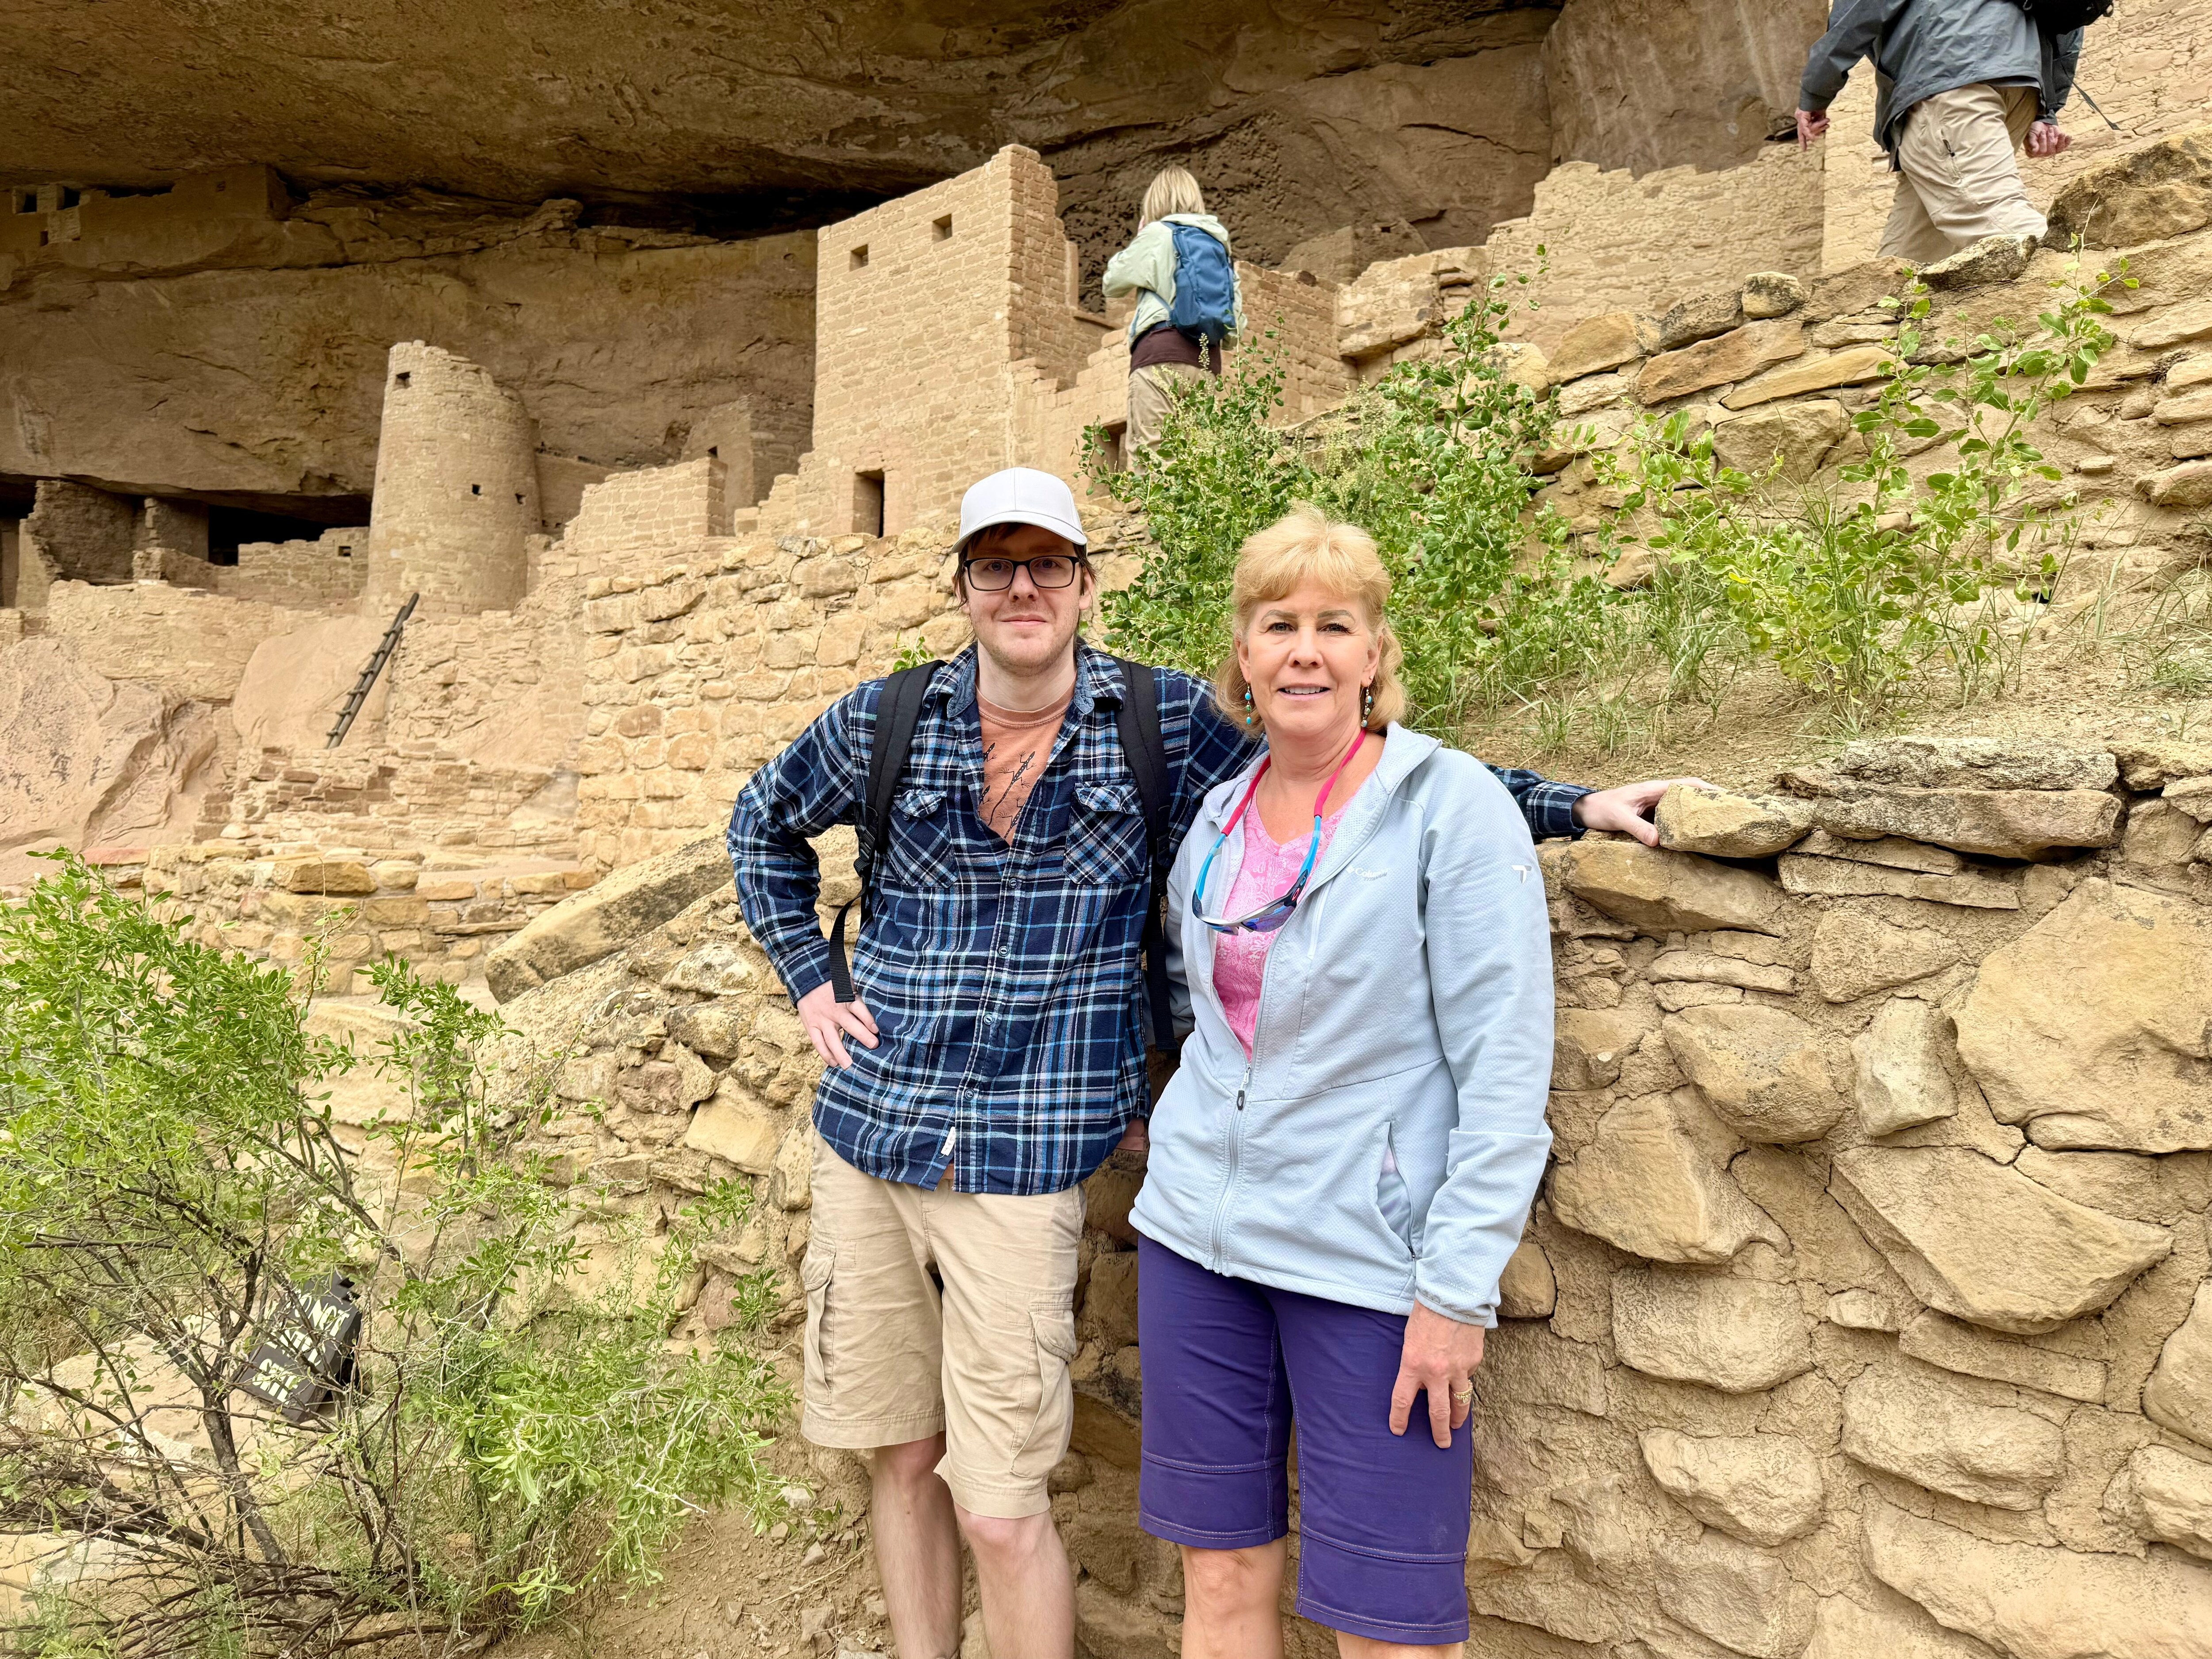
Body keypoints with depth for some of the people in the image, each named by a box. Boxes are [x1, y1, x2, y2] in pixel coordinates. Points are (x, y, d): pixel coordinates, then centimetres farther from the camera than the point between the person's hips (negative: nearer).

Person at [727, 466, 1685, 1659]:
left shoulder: (1163, 723, -2)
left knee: (1000, 1510, -1)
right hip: (866, 1138, 3)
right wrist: (809, 980, 10)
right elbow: (764, 823, 21)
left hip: (1023, 1160, -3)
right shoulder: (886, 722, 3)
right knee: (902, 1460, 15)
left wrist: (1574, 806, -3)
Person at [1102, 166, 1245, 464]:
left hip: (1162, 353, -6)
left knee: (1147, 454, -13)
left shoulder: (1157, 234, 5)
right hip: (1207, 358, 6)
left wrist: (1138, 237, 24)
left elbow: (1112, 284, 14)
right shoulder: (1219, 241, 22)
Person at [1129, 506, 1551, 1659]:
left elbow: (1506, 1073, -13)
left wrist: (1457, 1288, -15)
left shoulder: (1453, 807, -10)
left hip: (1367, 1259, -5)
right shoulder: (1220, 815, 7)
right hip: (1197, 1237, 5)